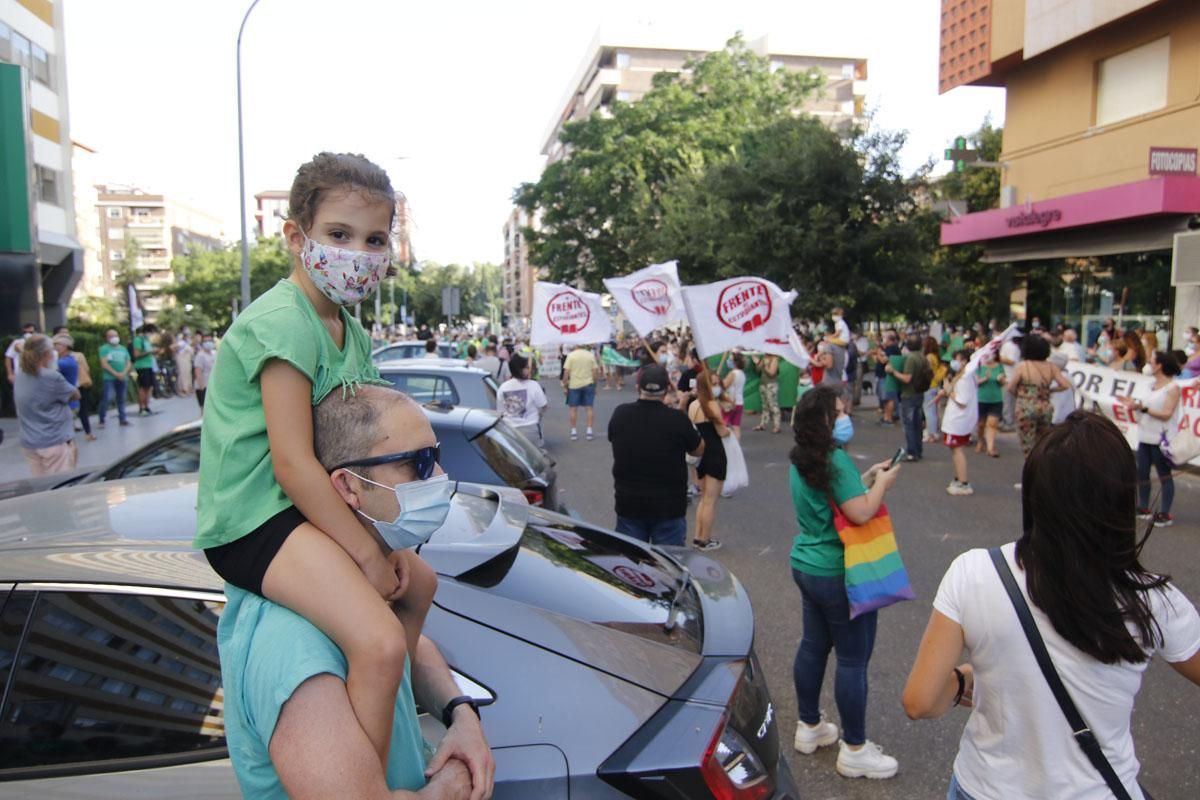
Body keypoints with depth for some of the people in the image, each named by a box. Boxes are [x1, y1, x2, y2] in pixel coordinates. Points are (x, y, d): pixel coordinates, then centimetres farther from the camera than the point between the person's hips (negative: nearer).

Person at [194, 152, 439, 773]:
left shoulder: (349, 329, 10)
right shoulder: (285, 322, -20)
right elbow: (292, 464, -24)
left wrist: (386, 540, 2)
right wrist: (367, 553, -18)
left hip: (303, 505, 10)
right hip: (253, 520, -10)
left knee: (418, 581, 22)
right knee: (379, 644, -25)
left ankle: (390, 704, 39)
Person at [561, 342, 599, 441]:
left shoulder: (571, 355, -5)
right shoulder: (590, 355, 0)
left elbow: (566, 372, -8)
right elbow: (595, 372, -1)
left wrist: (564, 386, 0)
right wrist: (594, 384, 10)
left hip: (574, 385, -1)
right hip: (588, 384, 1)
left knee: (573, 408, 7)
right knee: (590, 408, 6)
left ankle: (573, 432, 8)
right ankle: (589, 431, 4)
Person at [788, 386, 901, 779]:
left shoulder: (801, 459, 7)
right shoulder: (835, 458, -22)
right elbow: (861, 513, -26)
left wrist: (867, 478, 8)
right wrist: (882, 482, -10)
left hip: (808, 565, 9)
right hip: (840, 574, -9)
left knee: (813, 645, 19)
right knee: (853, 659, 3)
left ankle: (809, 728, 32)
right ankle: (854, 750, 14)